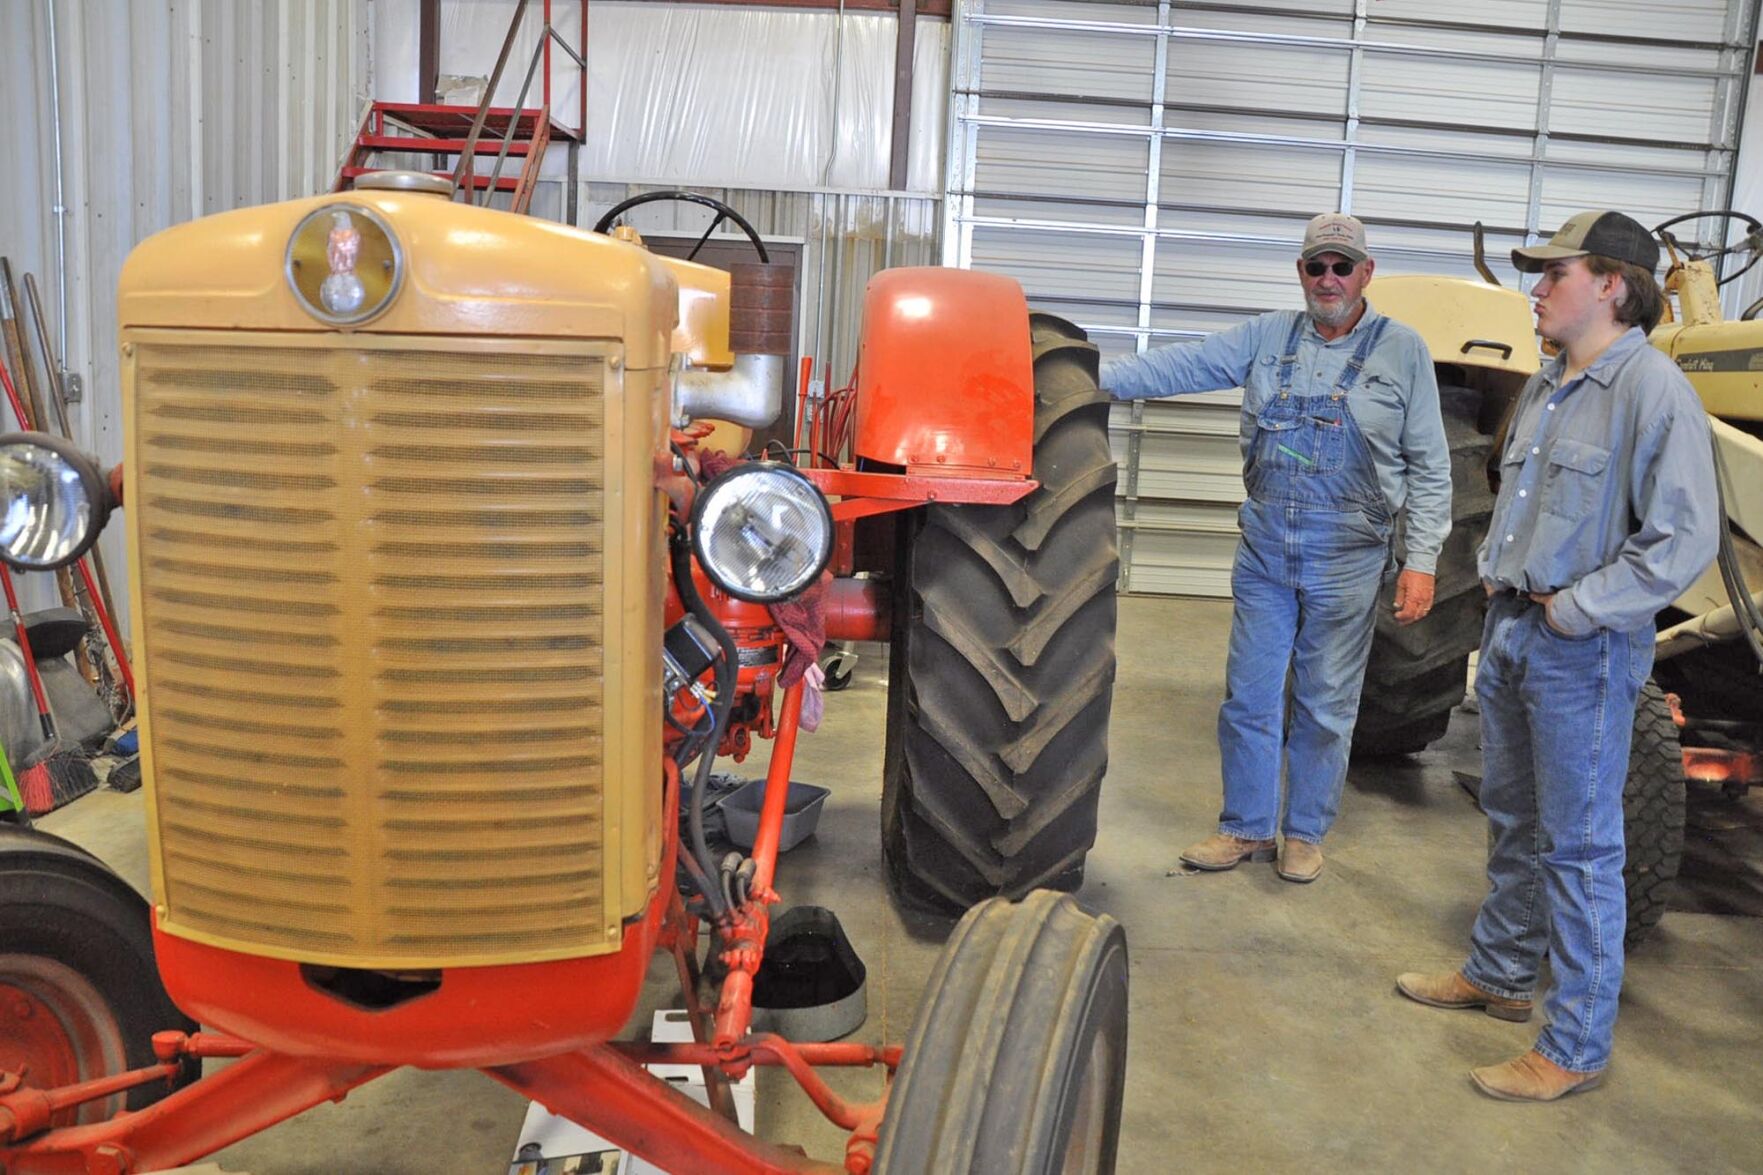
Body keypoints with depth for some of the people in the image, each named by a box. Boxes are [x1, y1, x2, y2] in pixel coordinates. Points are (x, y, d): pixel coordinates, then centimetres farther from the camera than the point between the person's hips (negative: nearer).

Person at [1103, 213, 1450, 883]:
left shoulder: (1402, 351, -2)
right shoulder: (1268, 337, 5)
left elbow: (1429, 468, -1)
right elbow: (1185, 366, -1)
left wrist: (1421, 560, -7)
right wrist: (1100, 378, -15)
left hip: (1345, 561, -2)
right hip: (1264, 551, 3)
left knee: (1324, 706, 9)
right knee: (1248, 697, 8)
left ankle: (1305, 833, 26)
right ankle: (1246, 828, 24)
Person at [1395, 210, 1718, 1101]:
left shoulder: (1651, 389, -15)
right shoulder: (1547, 389, 12)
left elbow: (1682, 540, -20)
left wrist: (1573, 609, -19)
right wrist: (1495, 571, 11)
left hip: (1583, 651, -9)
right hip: (1511, 631, 9)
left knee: (1578, 845, -1)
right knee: (1515, 821, 20)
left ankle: (1575, 1049, 11)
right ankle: (1498, 975, 37)